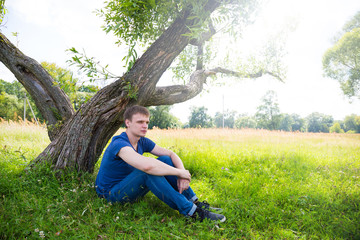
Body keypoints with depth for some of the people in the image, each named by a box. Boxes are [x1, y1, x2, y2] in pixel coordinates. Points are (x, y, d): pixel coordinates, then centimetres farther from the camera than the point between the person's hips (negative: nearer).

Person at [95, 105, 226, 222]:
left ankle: (195, 202, -11)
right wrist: (179, 172, -33)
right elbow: (146, 165, -45)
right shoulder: (119, 144, -28)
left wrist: (183, 174, -20)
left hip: (131, 186, 8)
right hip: (111, 193, -8)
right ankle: (190, 211, -30)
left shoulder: (143, 142, -1)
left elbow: (171, 154, -1)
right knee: (149, 171, -35)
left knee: (165, 160, -9)